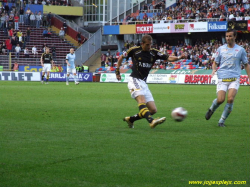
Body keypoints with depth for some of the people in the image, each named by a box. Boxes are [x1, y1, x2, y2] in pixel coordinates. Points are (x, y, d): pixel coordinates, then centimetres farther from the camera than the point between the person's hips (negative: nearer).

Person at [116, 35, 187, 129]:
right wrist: (117, 71, 12)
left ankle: (130, 119, 15)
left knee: (153, 110, 1)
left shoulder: (154, 53, 7)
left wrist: (179, 57, -19)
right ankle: (151, 121, -51)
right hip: (134, 81, -6)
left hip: (143, 83, 6)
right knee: (142, 100, -32)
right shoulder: (134, 50, -2)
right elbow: (121, 57, 13)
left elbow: (168, 58, -2)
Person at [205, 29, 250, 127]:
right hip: (222, 78, 0)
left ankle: (222, 121, -3)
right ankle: (211, 109, 21)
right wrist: (214, 69, -5)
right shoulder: (221, 49, 9)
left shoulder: (240, 50, 7)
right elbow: (215, 62, 17)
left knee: (230, 99, -18)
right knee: (220, 100, -14)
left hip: (234, 79, 0)